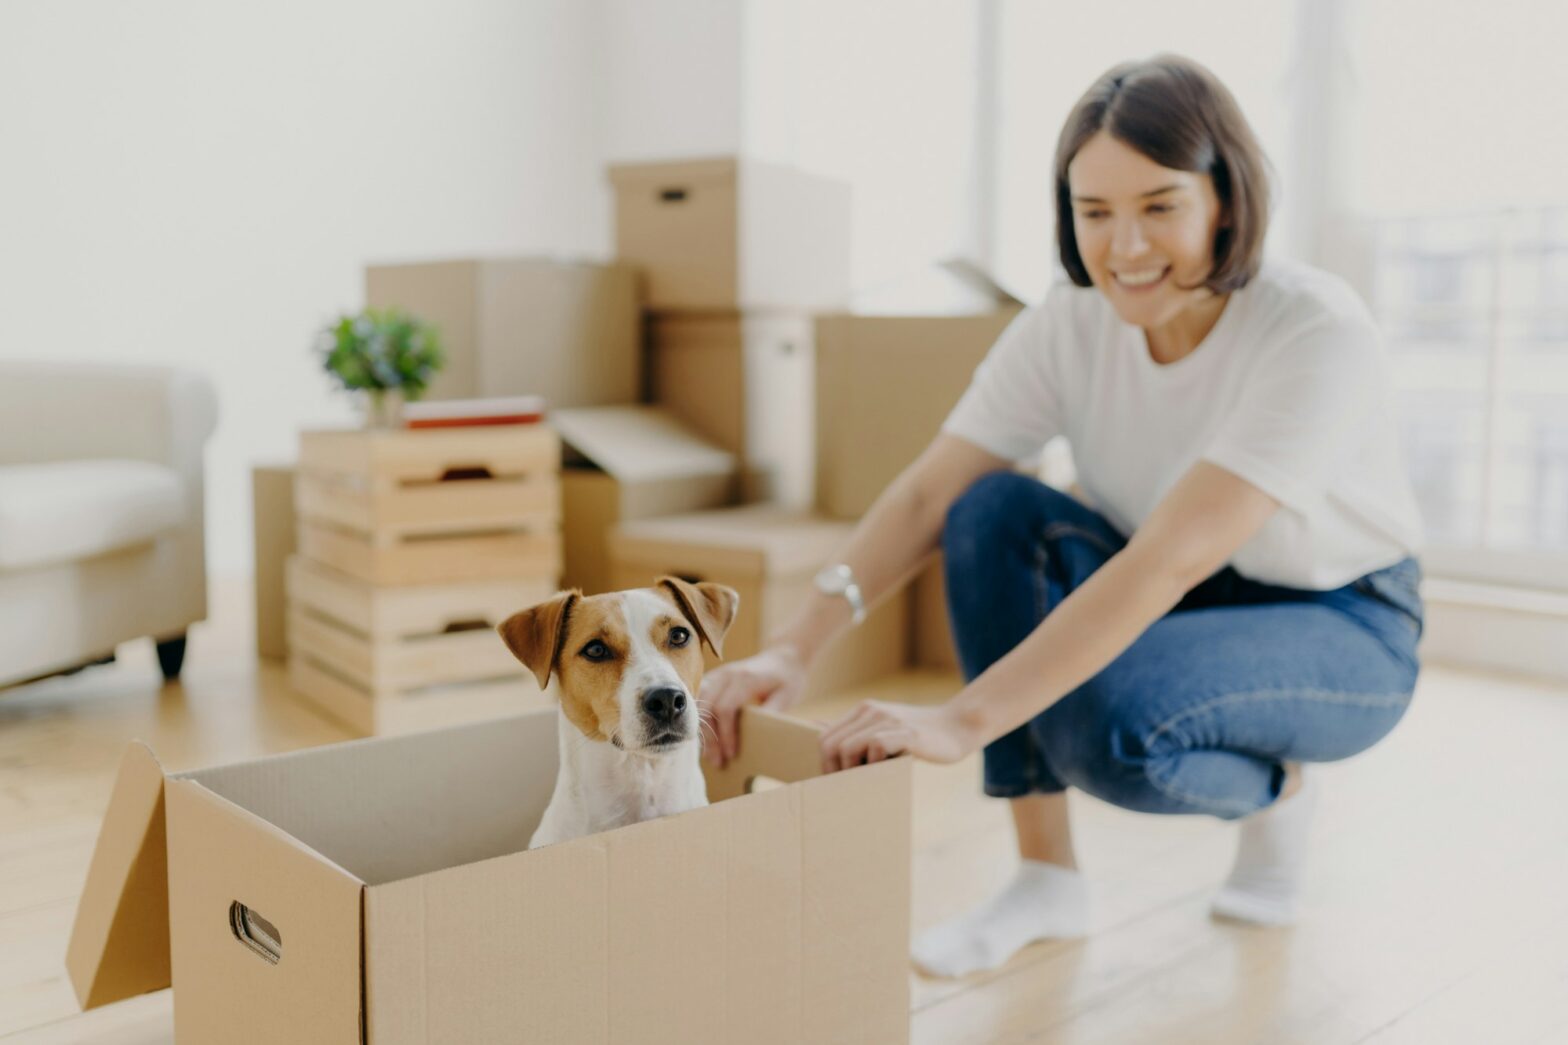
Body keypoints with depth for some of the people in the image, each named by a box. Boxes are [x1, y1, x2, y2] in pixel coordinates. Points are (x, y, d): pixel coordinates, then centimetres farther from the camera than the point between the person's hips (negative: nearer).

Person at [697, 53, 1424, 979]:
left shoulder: (1320, 333, -28)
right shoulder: (1071, 324, -14)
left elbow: (1171, 556, -39)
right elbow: (926, 495, -19)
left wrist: (964, 721, -46)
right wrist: (795, 649, -34)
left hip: (1342, 631, -5)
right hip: (1176, 608, 5)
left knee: (1110, 718, -35)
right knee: (996, 512, -24)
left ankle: (1276, 796, 2)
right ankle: (1047, 878, -14)